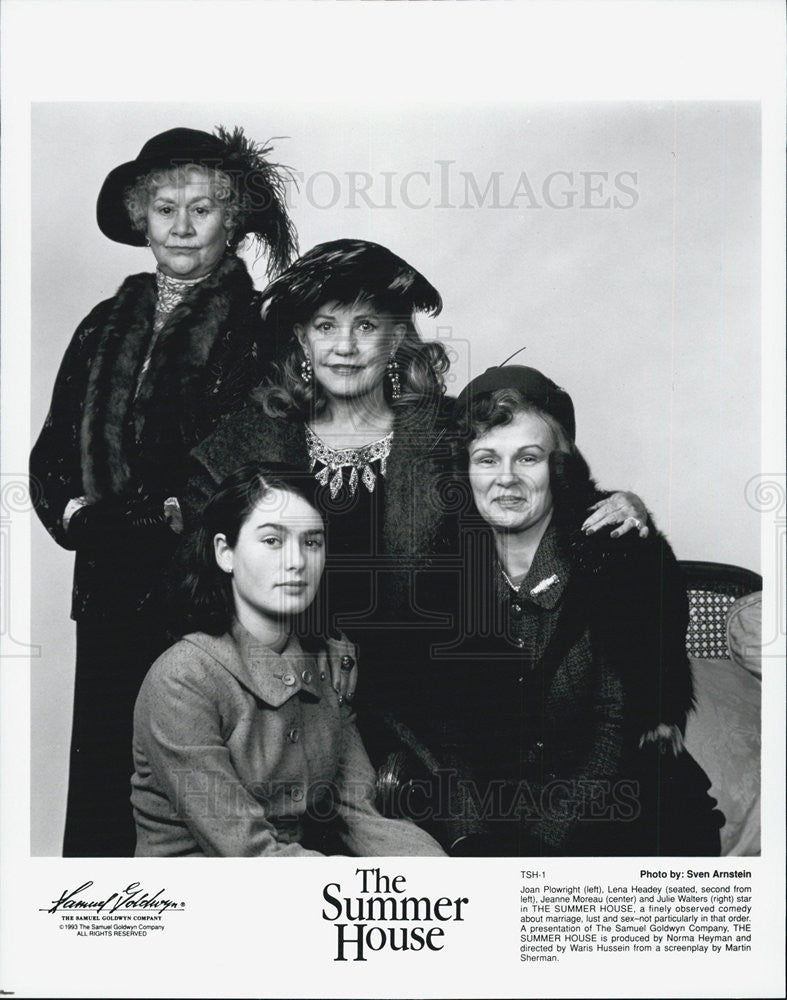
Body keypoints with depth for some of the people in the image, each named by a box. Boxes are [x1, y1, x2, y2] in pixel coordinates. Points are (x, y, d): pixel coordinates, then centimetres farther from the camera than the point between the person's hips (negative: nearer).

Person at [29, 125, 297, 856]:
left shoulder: (258, 331, -3)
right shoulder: (106, 325, 14)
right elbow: (50, 457, 15)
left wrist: (108, 519, -13)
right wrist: (78, 513, -6)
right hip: (113, 602, 5)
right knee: (99, 795, 11)